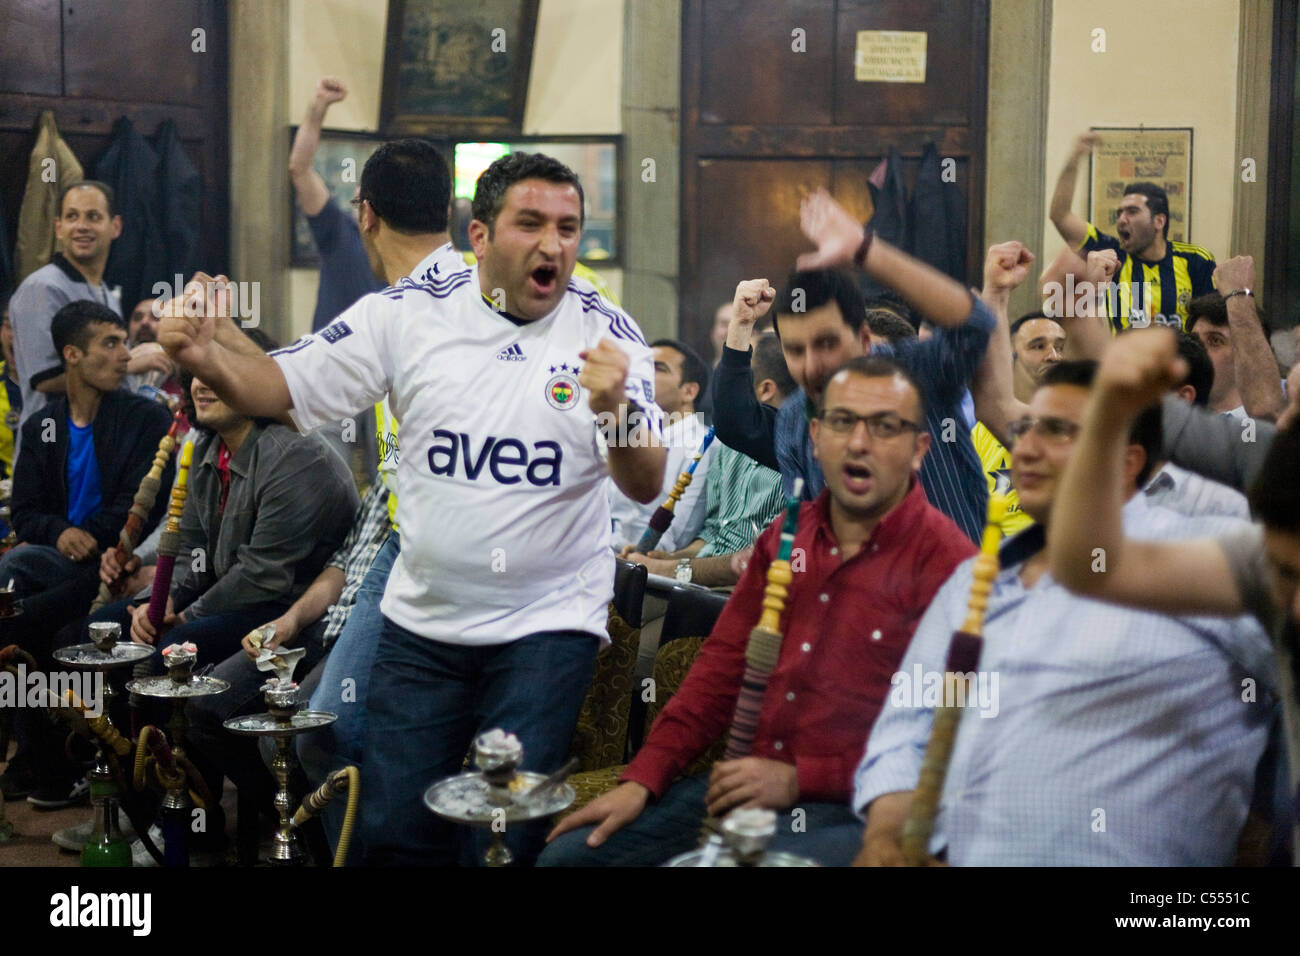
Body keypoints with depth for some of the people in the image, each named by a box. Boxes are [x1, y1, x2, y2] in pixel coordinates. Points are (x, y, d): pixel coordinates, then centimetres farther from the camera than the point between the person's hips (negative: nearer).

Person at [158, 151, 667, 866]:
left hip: (547, 624, -2)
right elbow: (280, 387, -4)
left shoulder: (607, 333, -7)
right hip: (421, 619, 2)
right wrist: (204, 358, -24)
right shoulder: (410, 313, -3)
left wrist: (616, 408, -33)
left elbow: (646, 488, -13)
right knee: (394, 831, 7)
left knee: (513, 834, -5)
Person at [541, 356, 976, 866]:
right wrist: (641, 780, 3)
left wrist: (797, 780, -15)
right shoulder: (786, 535, 14)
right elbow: (723, 665, 13)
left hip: (848, 810, -6)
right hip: (746, 783, 6)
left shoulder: (944, 562, -10)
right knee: (568, 853, -4)